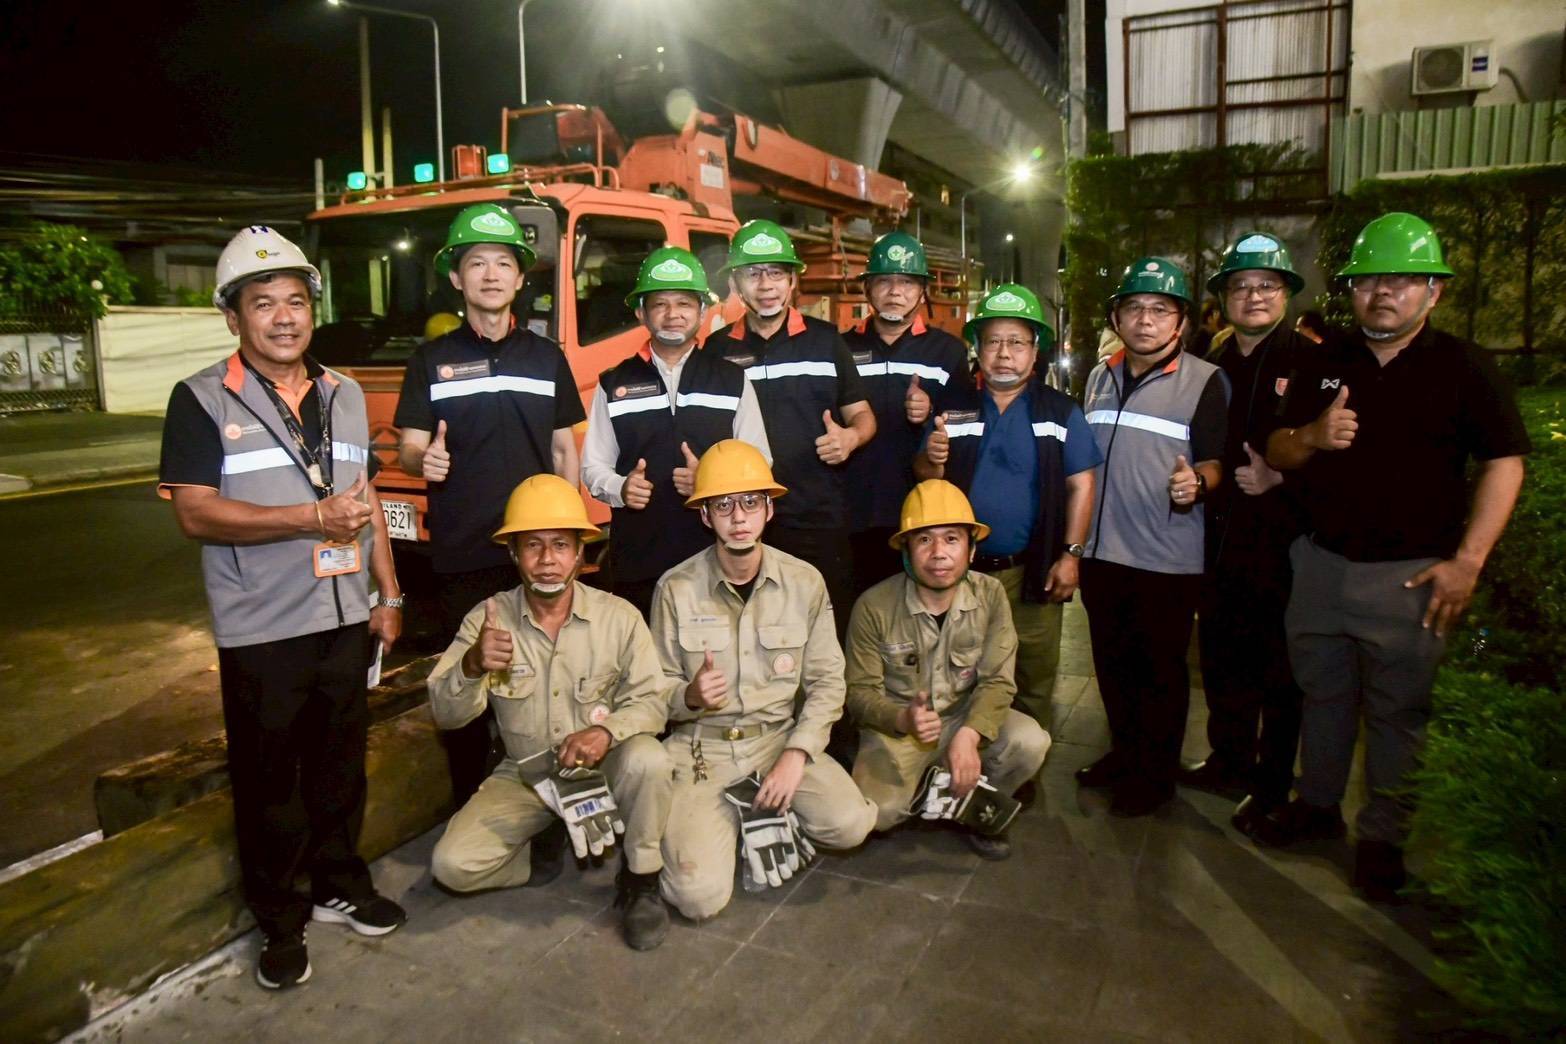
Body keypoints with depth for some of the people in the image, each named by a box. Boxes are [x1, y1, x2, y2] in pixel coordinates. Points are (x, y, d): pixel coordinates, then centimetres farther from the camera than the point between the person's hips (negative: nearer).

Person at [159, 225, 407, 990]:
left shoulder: (344, 395, 9)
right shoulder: (201, 401, -7)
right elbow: (195, 512, -15)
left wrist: (388, 594, 10)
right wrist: (312, 517, -21)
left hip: (346, 619, 5)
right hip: (261, 631, -4)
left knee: (341, 764, 16)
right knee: (269, 780, 8)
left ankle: (339, 885, 35)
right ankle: (279, 922, 25)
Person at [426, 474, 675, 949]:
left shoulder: (619, 616, -13)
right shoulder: (487, 619, -11)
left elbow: (651, 700, -13)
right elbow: (445, 713, -15)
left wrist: (607, 730, -35)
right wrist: (473, 665, -37)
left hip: (603, 766, -1)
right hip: (526, 775, 1)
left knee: (647, 760, -33)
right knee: (451, 864, -18)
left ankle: (641, 880, -7)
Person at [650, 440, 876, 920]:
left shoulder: (805, 582, -4)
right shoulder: (676, 588, -8)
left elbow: (826, 681, -1)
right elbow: (660, 687, 1)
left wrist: (797, 754, -14)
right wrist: (690, 696, -23)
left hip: (779, 737, 2)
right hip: (702, 747, -2)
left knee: (851, 823, -23)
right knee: (701, 895, -18)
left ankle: (765, 811, 8)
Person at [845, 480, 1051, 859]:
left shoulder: (991, 595, -11)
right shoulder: (874, 607, -17)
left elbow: (997, 681, -13)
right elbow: (860, 692, -11)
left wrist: (969, 735, -32)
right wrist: (903, 718, -32)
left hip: (967, 716, 2)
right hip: (896, 727, -2)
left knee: (1030, 742, -26)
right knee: (873, 814, -24)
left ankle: (976, 806, 6)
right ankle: (922, 792, 14)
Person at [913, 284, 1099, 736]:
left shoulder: (1061, 411, 1)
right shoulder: (954, 407, 6)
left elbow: (1081, 484, 0)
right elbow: (925, 478, 5)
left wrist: (1071, 554, -7)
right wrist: (932, 460, -19)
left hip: (1033, 571, -1)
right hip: (963, 567, 2)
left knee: (1033, 679, 7)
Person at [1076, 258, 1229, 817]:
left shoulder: (1205, 381, -6)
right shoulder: (1100, 377, 11)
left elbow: (1215, 461, -8)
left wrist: (1196, 482, -31)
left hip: (1167, 559, -5)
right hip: (1102, 550, 6)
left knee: (1160, 671, 7)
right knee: (1112, 663, 17)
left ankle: (1156, 773, 23)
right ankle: (1124, 752, 35)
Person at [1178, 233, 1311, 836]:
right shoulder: (1211, 368, 12)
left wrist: (1280, 476, -18)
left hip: (1284, 536, -5)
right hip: (1221, 533, 6)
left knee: (1279, 668, 4)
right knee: (1221, 653, 14)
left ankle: (1272, 786, 17)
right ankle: (1230, 761, 31)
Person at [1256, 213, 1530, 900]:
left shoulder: (1463, 367, -3)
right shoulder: (1324, 365, 8)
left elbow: (1504, 464, -4)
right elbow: (1275, 454, 9)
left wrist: (1467, 561, -12)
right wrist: (1313, 437, -15)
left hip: (1409, 575, -4)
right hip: (1322, 562, 4)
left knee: (1398, 713, 5)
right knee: (1322, 694, 16)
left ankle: (1383, 836, 20)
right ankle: (1317, 804, 33)